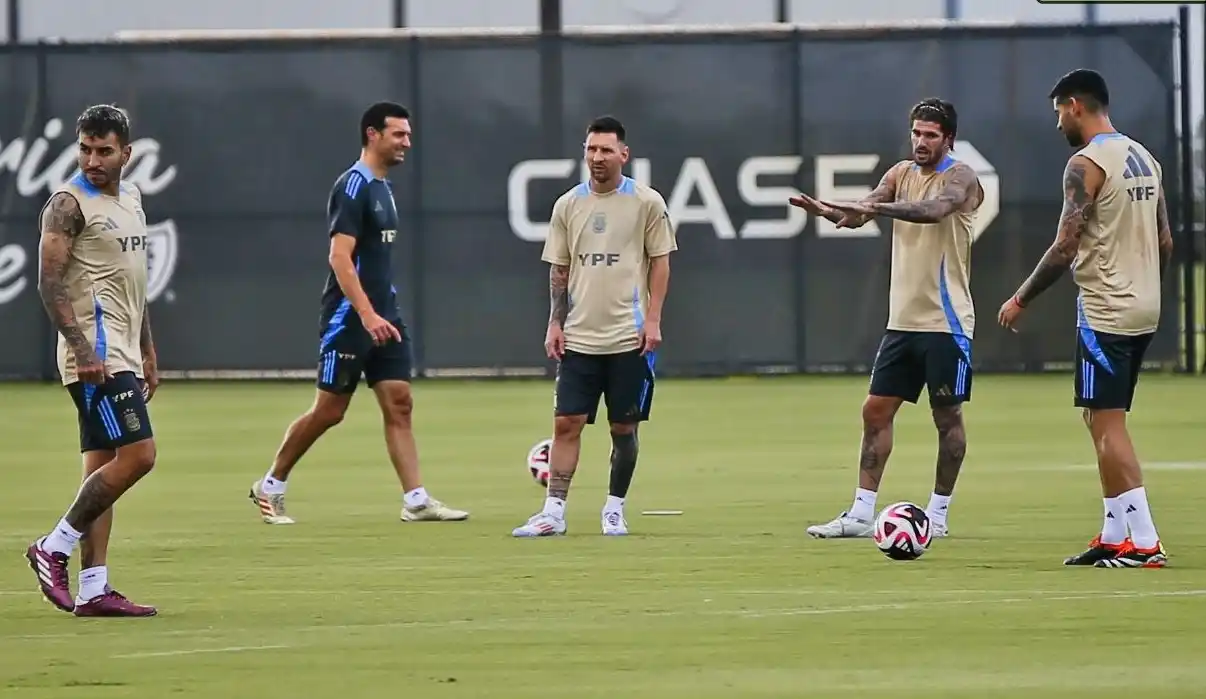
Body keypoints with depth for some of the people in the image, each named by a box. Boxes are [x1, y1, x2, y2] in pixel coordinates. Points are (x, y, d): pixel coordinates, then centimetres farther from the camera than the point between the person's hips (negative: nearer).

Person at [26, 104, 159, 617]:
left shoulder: (130, 200, 17)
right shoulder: (68, 204, -10)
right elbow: (50, 282, -16)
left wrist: (148, 353, 23)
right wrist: (82, 349, -23)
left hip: (123, 356, 9)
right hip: (95, 355, -9)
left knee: (102, 467, 6)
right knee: (137, 454, -16)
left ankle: (93, 590, 6)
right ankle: (54, 549, -7)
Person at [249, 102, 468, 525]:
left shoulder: (382, 187, 14)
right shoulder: (353, 187, -14)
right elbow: (340, 257, -22)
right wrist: (367, 315, -30)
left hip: (383, 318, 9)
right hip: (349, 318, -9)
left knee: (399, 405, 0)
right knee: (329, 410, -1)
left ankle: (416, 501, -3)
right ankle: (270, 486, 14)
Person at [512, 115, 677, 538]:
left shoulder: (646, 202, -2)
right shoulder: (568, 205, 8)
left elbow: (660, 262, 0)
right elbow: (559, 269, 12)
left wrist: (652, 319, -8)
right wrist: (555, 323, 4)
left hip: (629, 337, -2)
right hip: (579, 337, 3)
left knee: (624, 428, 3)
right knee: (566, 423, -4)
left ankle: (614, 509, 16)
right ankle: (554, 511, -4)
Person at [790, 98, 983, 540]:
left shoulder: (960, 177, -9)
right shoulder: (902, 173, 10)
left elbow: (935, 210, -30)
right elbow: (861, 213, 1)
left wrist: (875, 207, -42)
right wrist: (828, 211, -21)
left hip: (946, 320, -6)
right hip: (903, 317, 6)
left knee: (947, 416, 1)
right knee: (876, 409, 3)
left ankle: (938, 514, 9)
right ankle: (862, 513, 5)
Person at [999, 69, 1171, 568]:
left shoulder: (1087, 164, -14)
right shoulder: (1145, 159, 12)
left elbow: (1065, 247, -17)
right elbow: (1165, 242, 16)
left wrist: (1021, 299, -8)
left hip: (1105, 314, -9)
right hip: (1144, 311, 9)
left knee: (1107, 424, -7)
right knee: (1102, 420, 16)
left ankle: (1143, 542, -13)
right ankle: (1114, 536, 16)